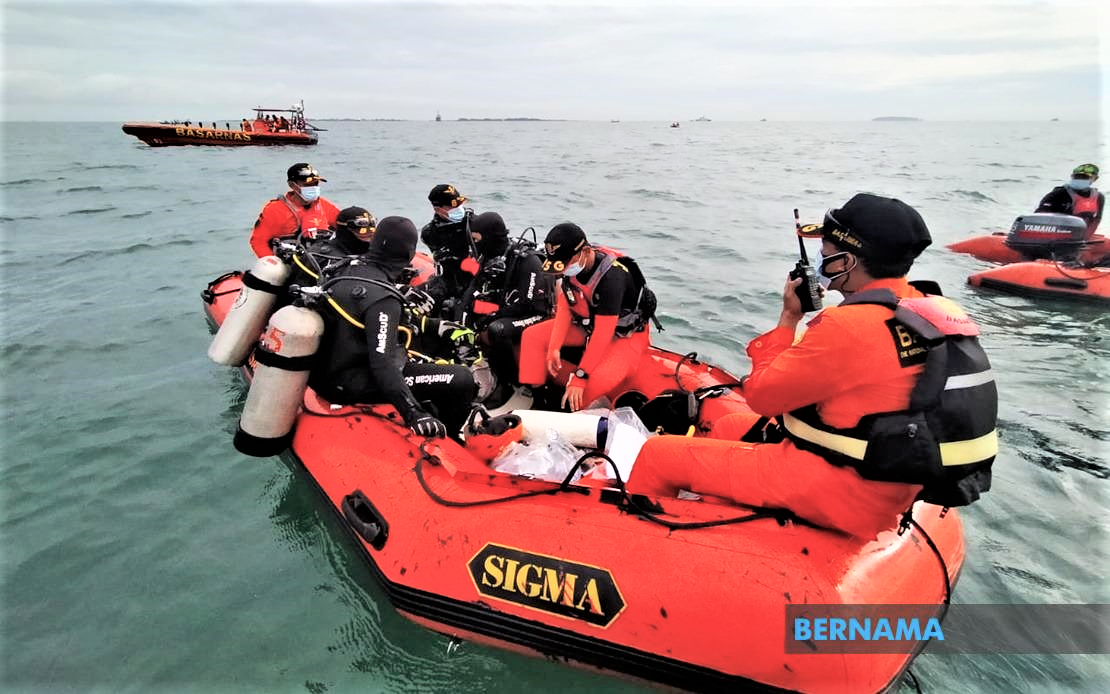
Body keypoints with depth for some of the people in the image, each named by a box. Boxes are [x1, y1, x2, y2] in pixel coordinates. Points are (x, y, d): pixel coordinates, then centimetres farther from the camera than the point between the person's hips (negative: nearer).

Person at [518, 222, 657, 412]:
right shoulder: (571, 266, -13)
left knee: (598, 381, -35)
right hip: (588, 325, 8)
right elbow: (564, 309, -4)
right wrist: (554, 347, -17)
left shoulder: (611, 276, -34)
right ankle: (536, 400, -2)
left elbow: (603, 334, -33)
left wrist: (579, 377, -31)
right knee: (532, 336, -2)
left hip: (626, 334, -7)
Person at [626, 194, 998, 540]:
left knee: (660, 454, -5)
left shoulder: (849, 325, -25)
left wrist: (789, 317, -5)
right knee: (728, 427, 27)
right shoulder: (936, 312, 3)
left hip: (841, 493, -10)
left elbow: (761, 393, -14)